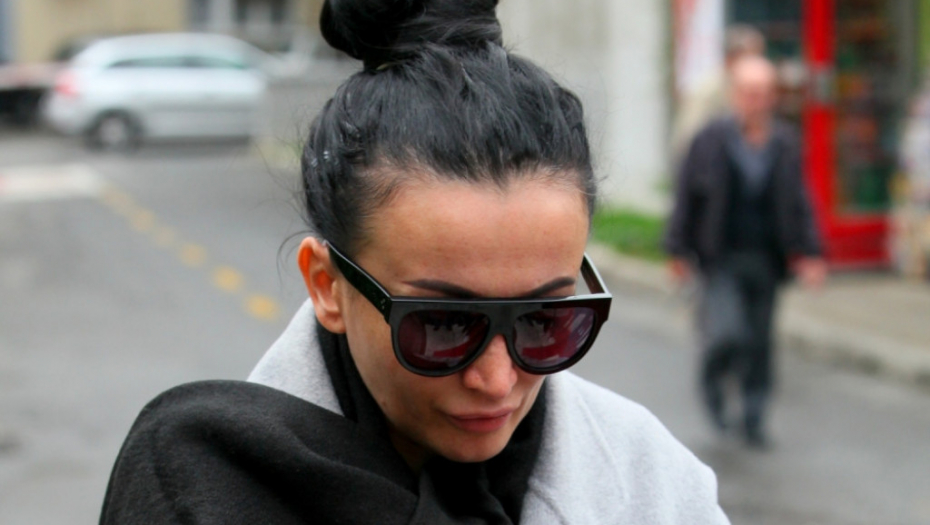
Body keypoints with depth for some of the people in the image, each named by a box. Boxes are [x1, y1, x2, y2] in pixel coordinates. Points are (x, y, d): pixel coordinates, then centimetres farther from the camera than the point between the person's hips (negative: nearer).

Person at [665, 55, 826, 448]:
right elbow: (686, 196, 0)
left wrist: (807, 253, 1)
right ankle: (712, 383, 18)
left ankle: (753, 417, 23)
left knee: (760, 340, 7)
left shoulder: (785, 144, 4)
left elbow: (798, 203, 9)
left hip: (766, 260, 3)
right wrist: (680, 251, -1)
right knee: (728, 334, -15)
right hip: (722, 259, -3)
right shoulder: (711, 140, -4)